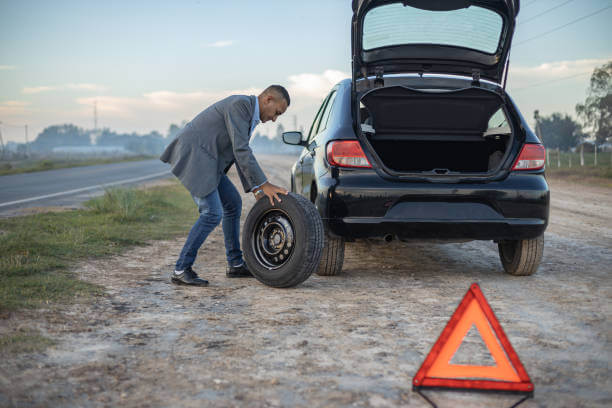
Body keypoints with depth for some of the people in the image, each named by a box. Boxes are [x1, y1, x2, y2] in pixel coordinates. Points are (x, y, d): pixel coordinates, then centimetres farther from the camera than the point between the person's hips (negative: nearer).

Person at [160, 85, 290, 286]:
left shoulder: (248, 113, 16)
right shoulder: (240, 104, -16)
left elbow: (241, 156, 19)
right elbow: (240, 150, -22)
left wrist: (256, 190, 11)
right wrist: (264, 185, -21)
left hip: (203, 160, 11)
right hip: (191, 157, -11)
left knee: (233, 203, 14)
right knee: (213, 213, -15)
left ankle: (235, 264, 23)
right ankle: (181, 270, -7)